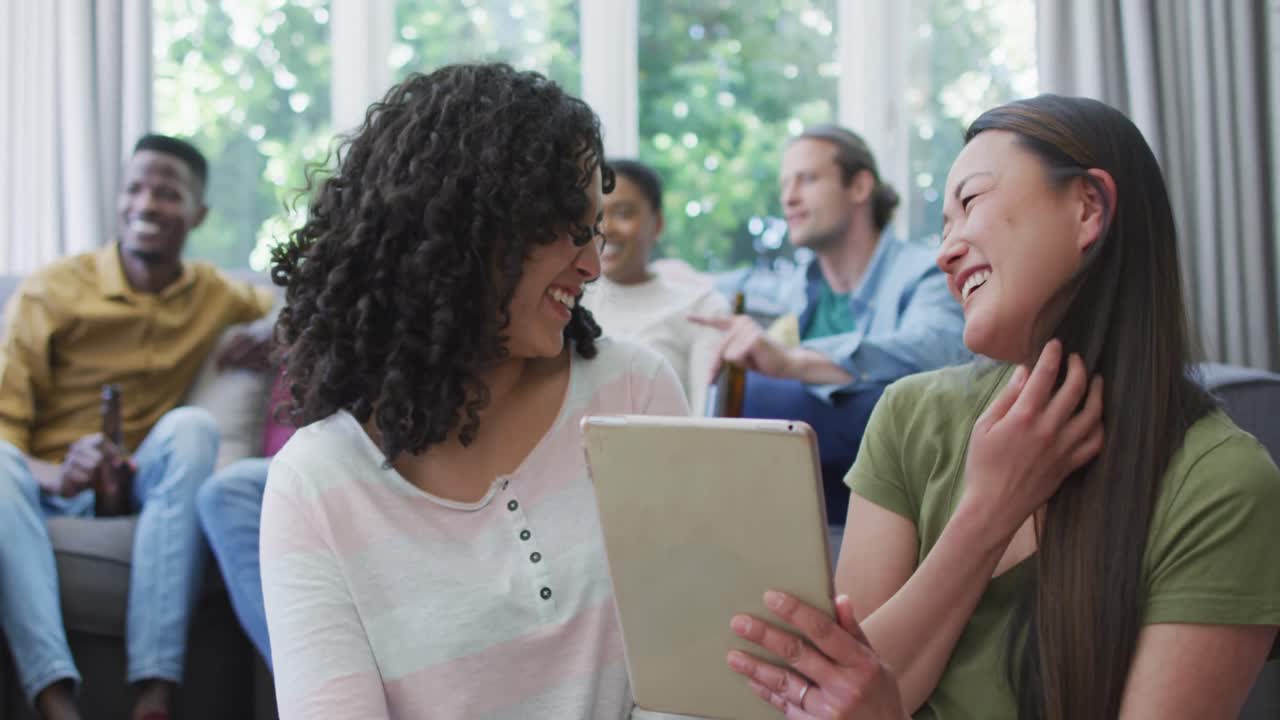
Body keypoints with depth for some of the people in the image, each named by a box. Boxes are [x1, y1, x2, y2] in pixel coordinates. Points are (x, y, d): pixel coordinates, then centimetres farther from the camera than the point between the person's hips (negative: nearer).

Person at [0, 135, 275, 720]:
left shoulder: (213, 295, 10)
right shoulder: (51, 292, -3)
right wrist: (55, 475, -31)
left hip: (141, 487, 2)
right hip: (49, 489, -2)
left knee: (190, 426, -30)